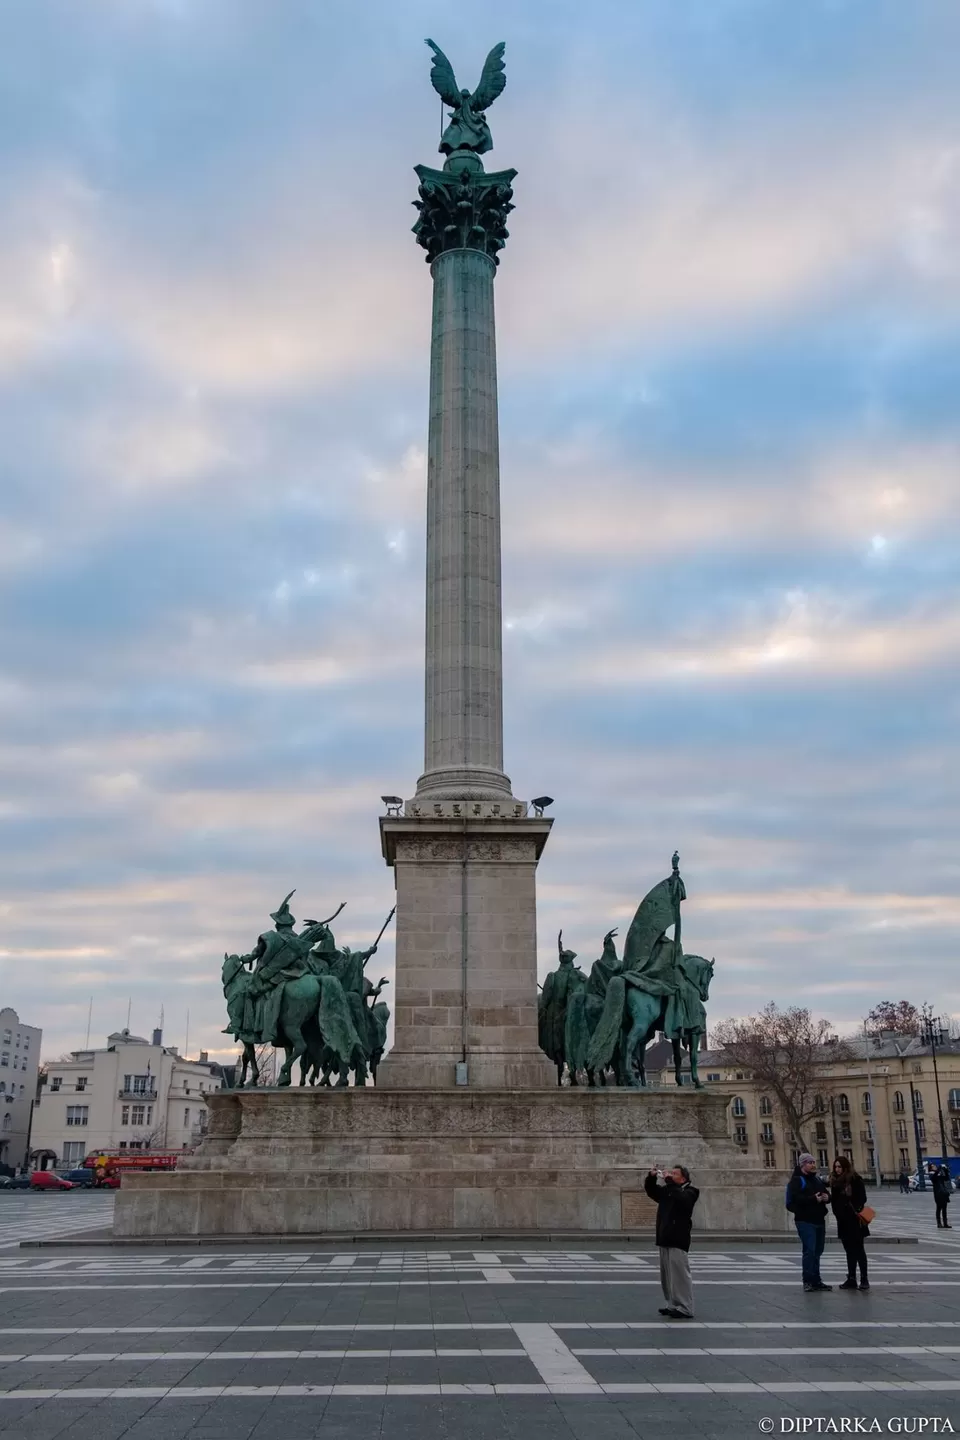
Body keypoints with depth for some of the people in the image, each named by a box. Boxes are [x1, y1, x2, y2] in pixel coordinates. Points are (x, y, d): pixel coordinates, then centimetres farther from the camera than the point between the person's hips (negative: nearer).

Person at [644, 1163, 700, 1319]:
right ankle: (673, 1304, 23)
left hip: (678, 1240, -8)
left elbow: (681, 1199, -27)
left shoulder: (689, 1191, -6)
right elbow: (650, 1190, 25)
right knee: (667, 1275, 14)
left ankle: (685, 1309, -4)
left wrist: (669, 1181, -24)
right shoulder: (667, 1190, 16)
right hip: (664, 1239, 8)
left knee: (680, 1274, -8)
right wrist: (652, 1177, 6)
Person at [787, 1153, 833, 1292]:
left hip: (819, 1220, 8)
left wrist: (826, 1197, -2)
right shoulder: (796, 1180, -9)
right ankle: (808, 1281, -5)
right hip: (805, 1221, -8)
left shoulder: (817, 1179, 18)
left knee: (817, 1251, 12)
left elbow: (827, 1194, 23)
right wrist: (814, 1199, -24)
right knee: (809, 1250, -12)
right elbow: (795, 1198, -23)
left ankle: (816, 1281, 20)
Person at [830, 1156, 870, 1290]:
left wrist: (856, 1212, -18)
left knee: (858, 1250, -1)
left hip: (854, 1220, -6)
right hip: (843, 1221, 6)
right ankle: (851, 1279, 14)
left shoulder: (855, 1179, -8)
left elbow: (862, 1198, -11)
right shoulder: (835, 1181, 11)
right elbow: (834, 1200, 11)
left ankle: (864, 1279, 5)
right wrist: (837, 1213, -1)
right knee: (849, 1251, 10)